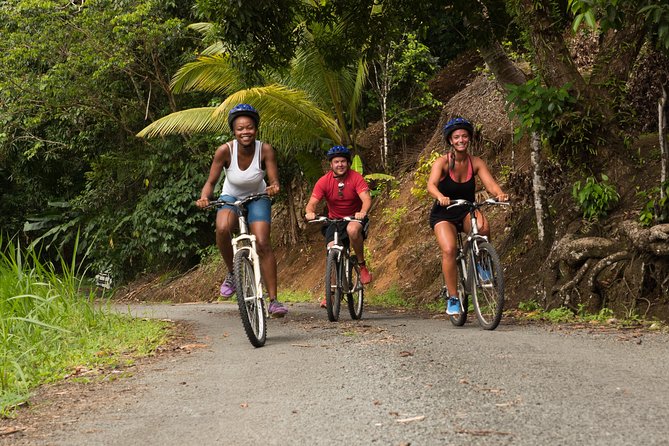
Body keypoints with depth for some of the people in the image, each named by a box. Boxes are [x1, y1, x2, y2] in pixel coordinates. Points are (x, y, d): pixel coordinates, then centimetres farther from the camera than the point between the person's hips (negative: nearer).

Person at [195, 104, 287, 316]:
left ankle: (273, 300, -14)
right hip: (231, 197, 0)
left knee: (263, 244, -20)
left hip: (257, 199, 0)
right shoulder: (225, 150, -22)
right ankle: (232, 273, -7)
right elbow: (211, 181, -16)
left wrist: (274, 187, -45)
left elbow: (274, 181, -21)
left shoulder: (265, 150, -21)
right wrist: (204, 197, -37)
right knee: (222, 229, -33)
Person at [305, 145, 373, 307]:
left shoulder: (356, 178, -15)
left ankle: (362, 265, -15)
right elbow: (312, 203, -17)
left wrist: (363, 212, -50)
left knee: (352, 229, -37)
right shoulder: (324, 181, -10)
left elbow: (366, 198, -28)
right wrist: (310, 212, -41)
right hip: (334, 221, 2)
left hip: (355, 218, -2)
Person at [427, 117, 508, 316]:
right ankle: (453, 299, -12)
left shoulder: (476, 163, -4)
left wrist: (500, 194, -37)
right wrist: (440, 197, -50)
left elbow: (490, 183, -14)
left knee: (483, 226, -33)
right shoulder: (442, 162, -13)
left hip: (467, 212, 2)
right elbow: (431, 185, -29)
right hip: (444, 214, -2)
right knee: (449, 250, -26)